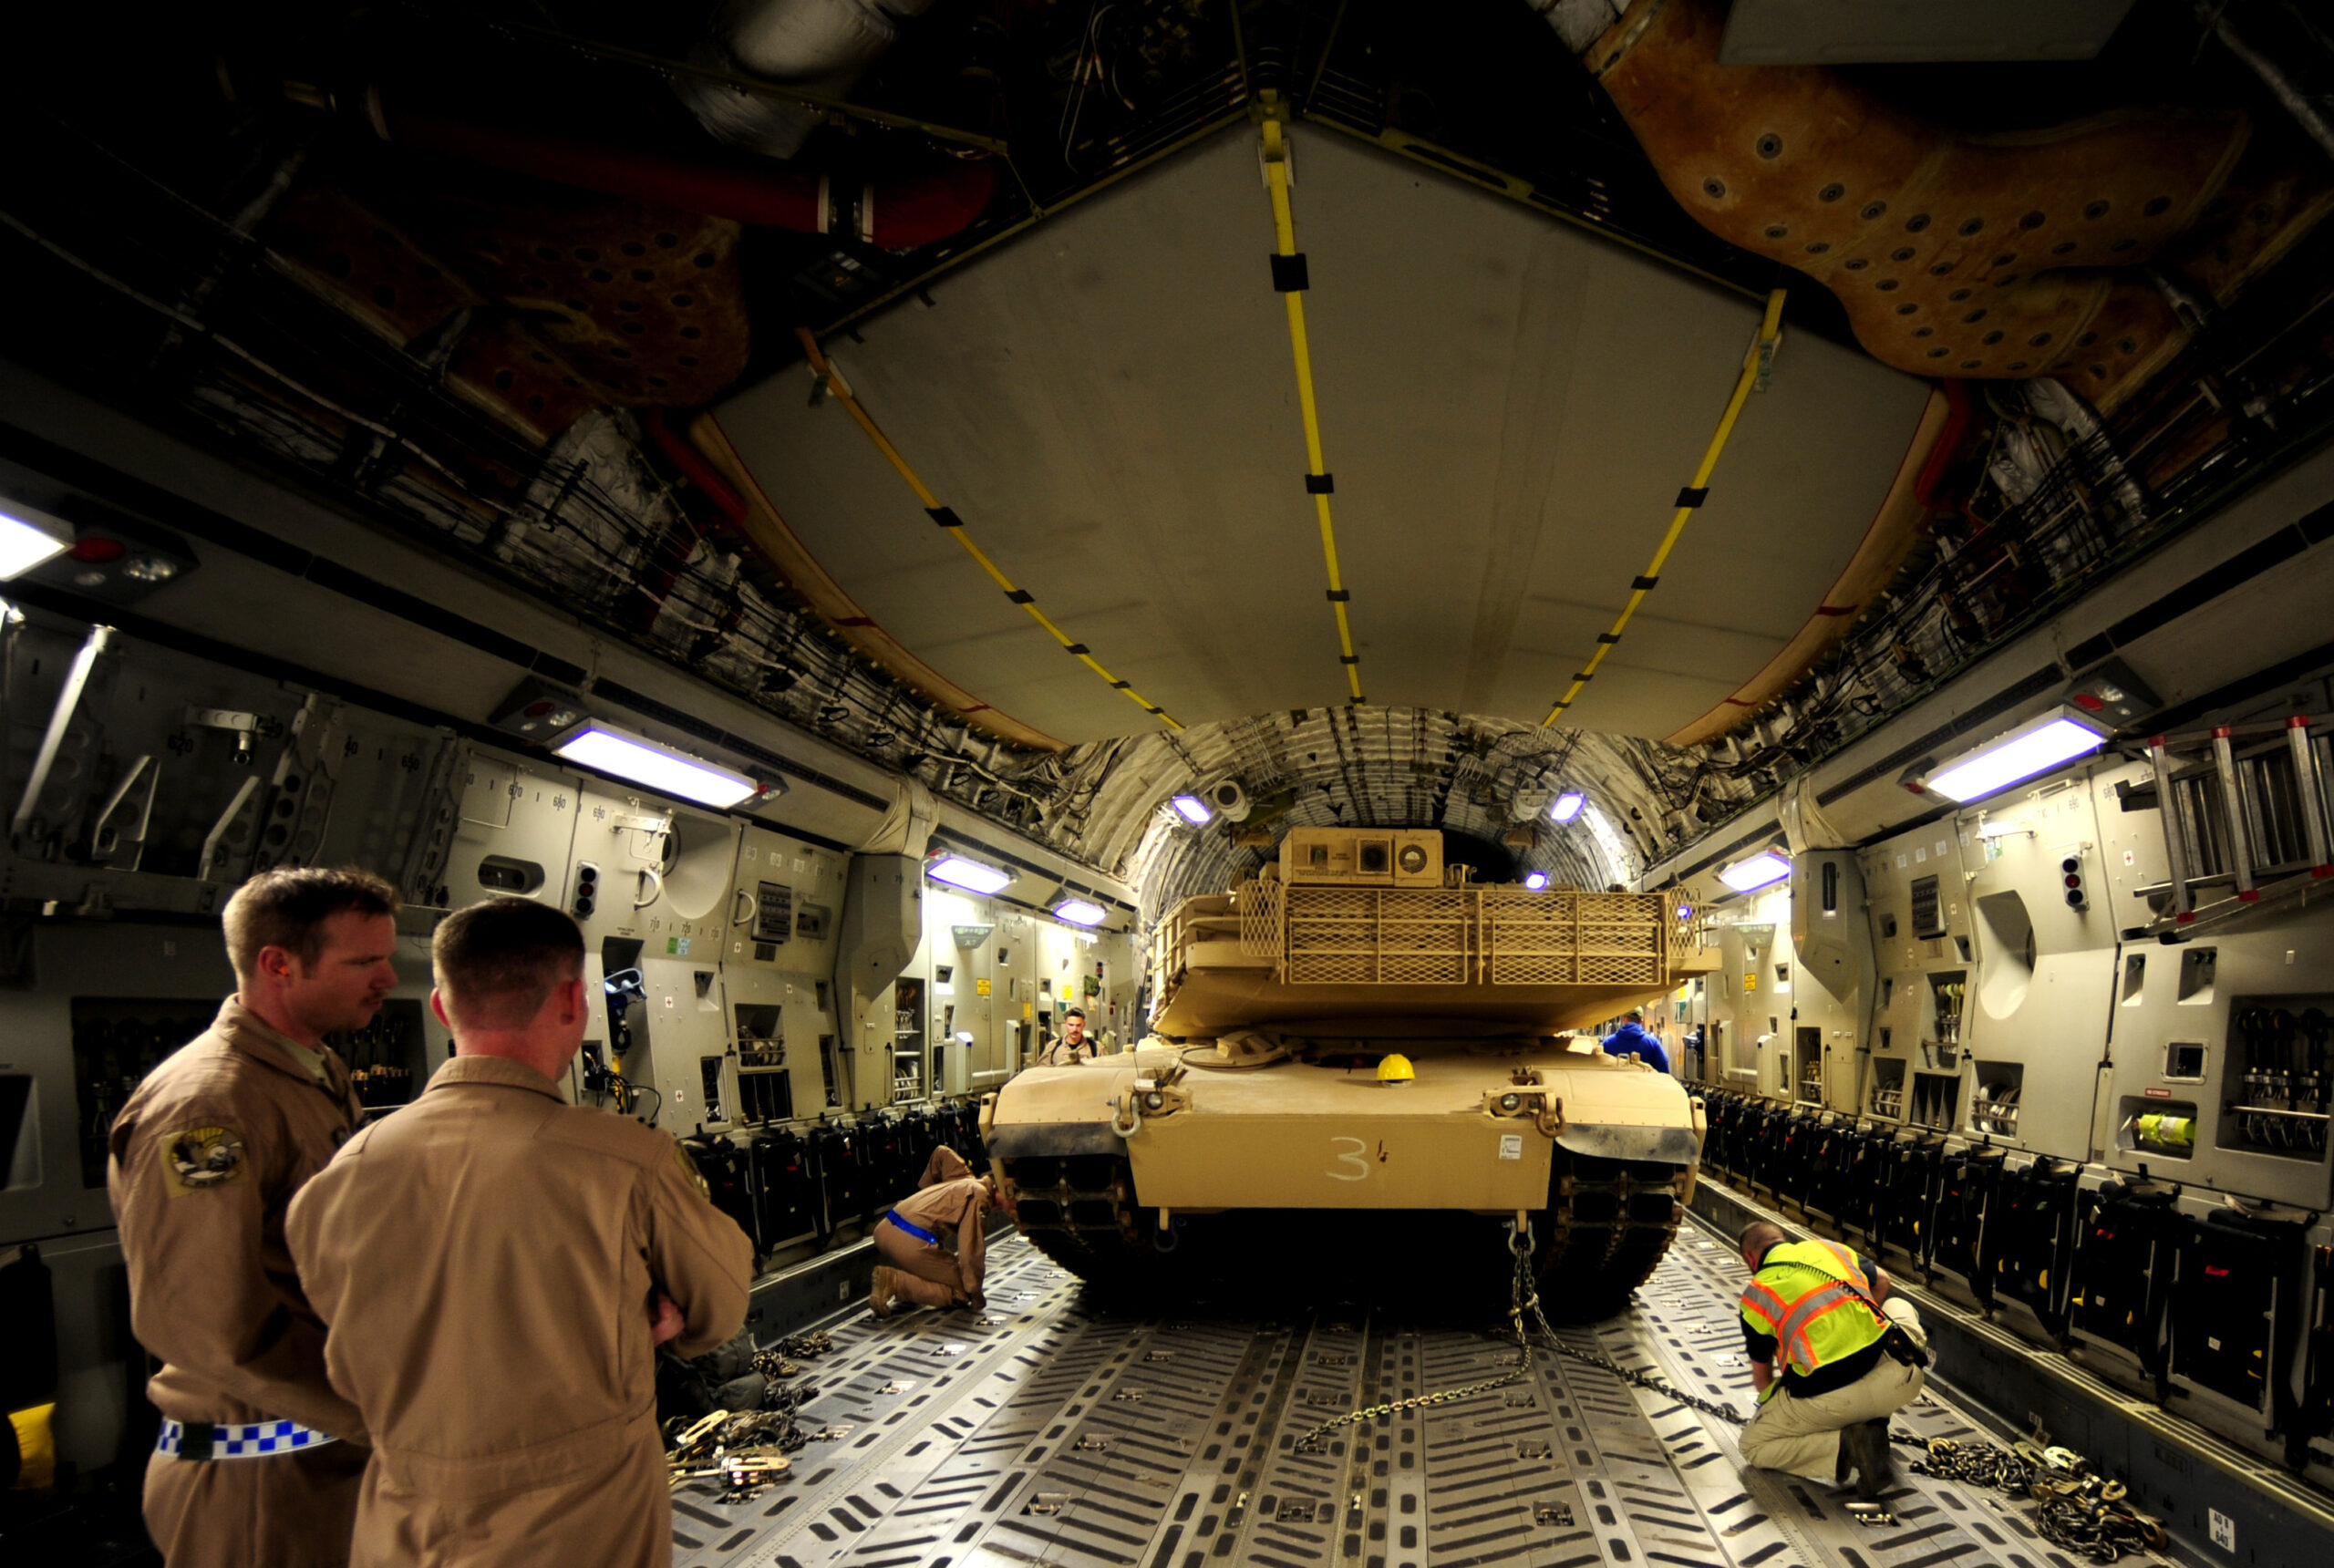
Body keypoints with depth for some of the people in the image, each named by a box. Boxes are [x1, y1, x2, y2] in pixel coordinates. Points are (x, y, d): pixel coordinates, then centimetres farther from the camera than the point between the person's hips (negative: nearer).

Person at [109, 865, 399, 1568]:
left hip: (338, 1449, 8)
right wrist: (378, 1416, -20)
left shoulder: (322, 1076, 10)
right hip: (260, 1482, -8)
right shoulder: (204, 1107, -21)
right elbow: (199, 1321, -26)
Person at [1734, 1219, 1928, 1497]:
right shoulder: (1829, 1248, 18)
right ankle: (1875, 1421, 22)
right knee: (1898, 1306, 35)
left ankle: (1842, 1444, -8)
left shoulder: (1755, 1294, 9)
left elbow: (1761, 1374, 18)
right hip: (1900, 1380, 4)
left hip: (1830, 1398, -3)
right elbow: (1882, 1280, 38)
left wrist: (1770, 1402, 40)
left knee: (1753, 1447, 18)